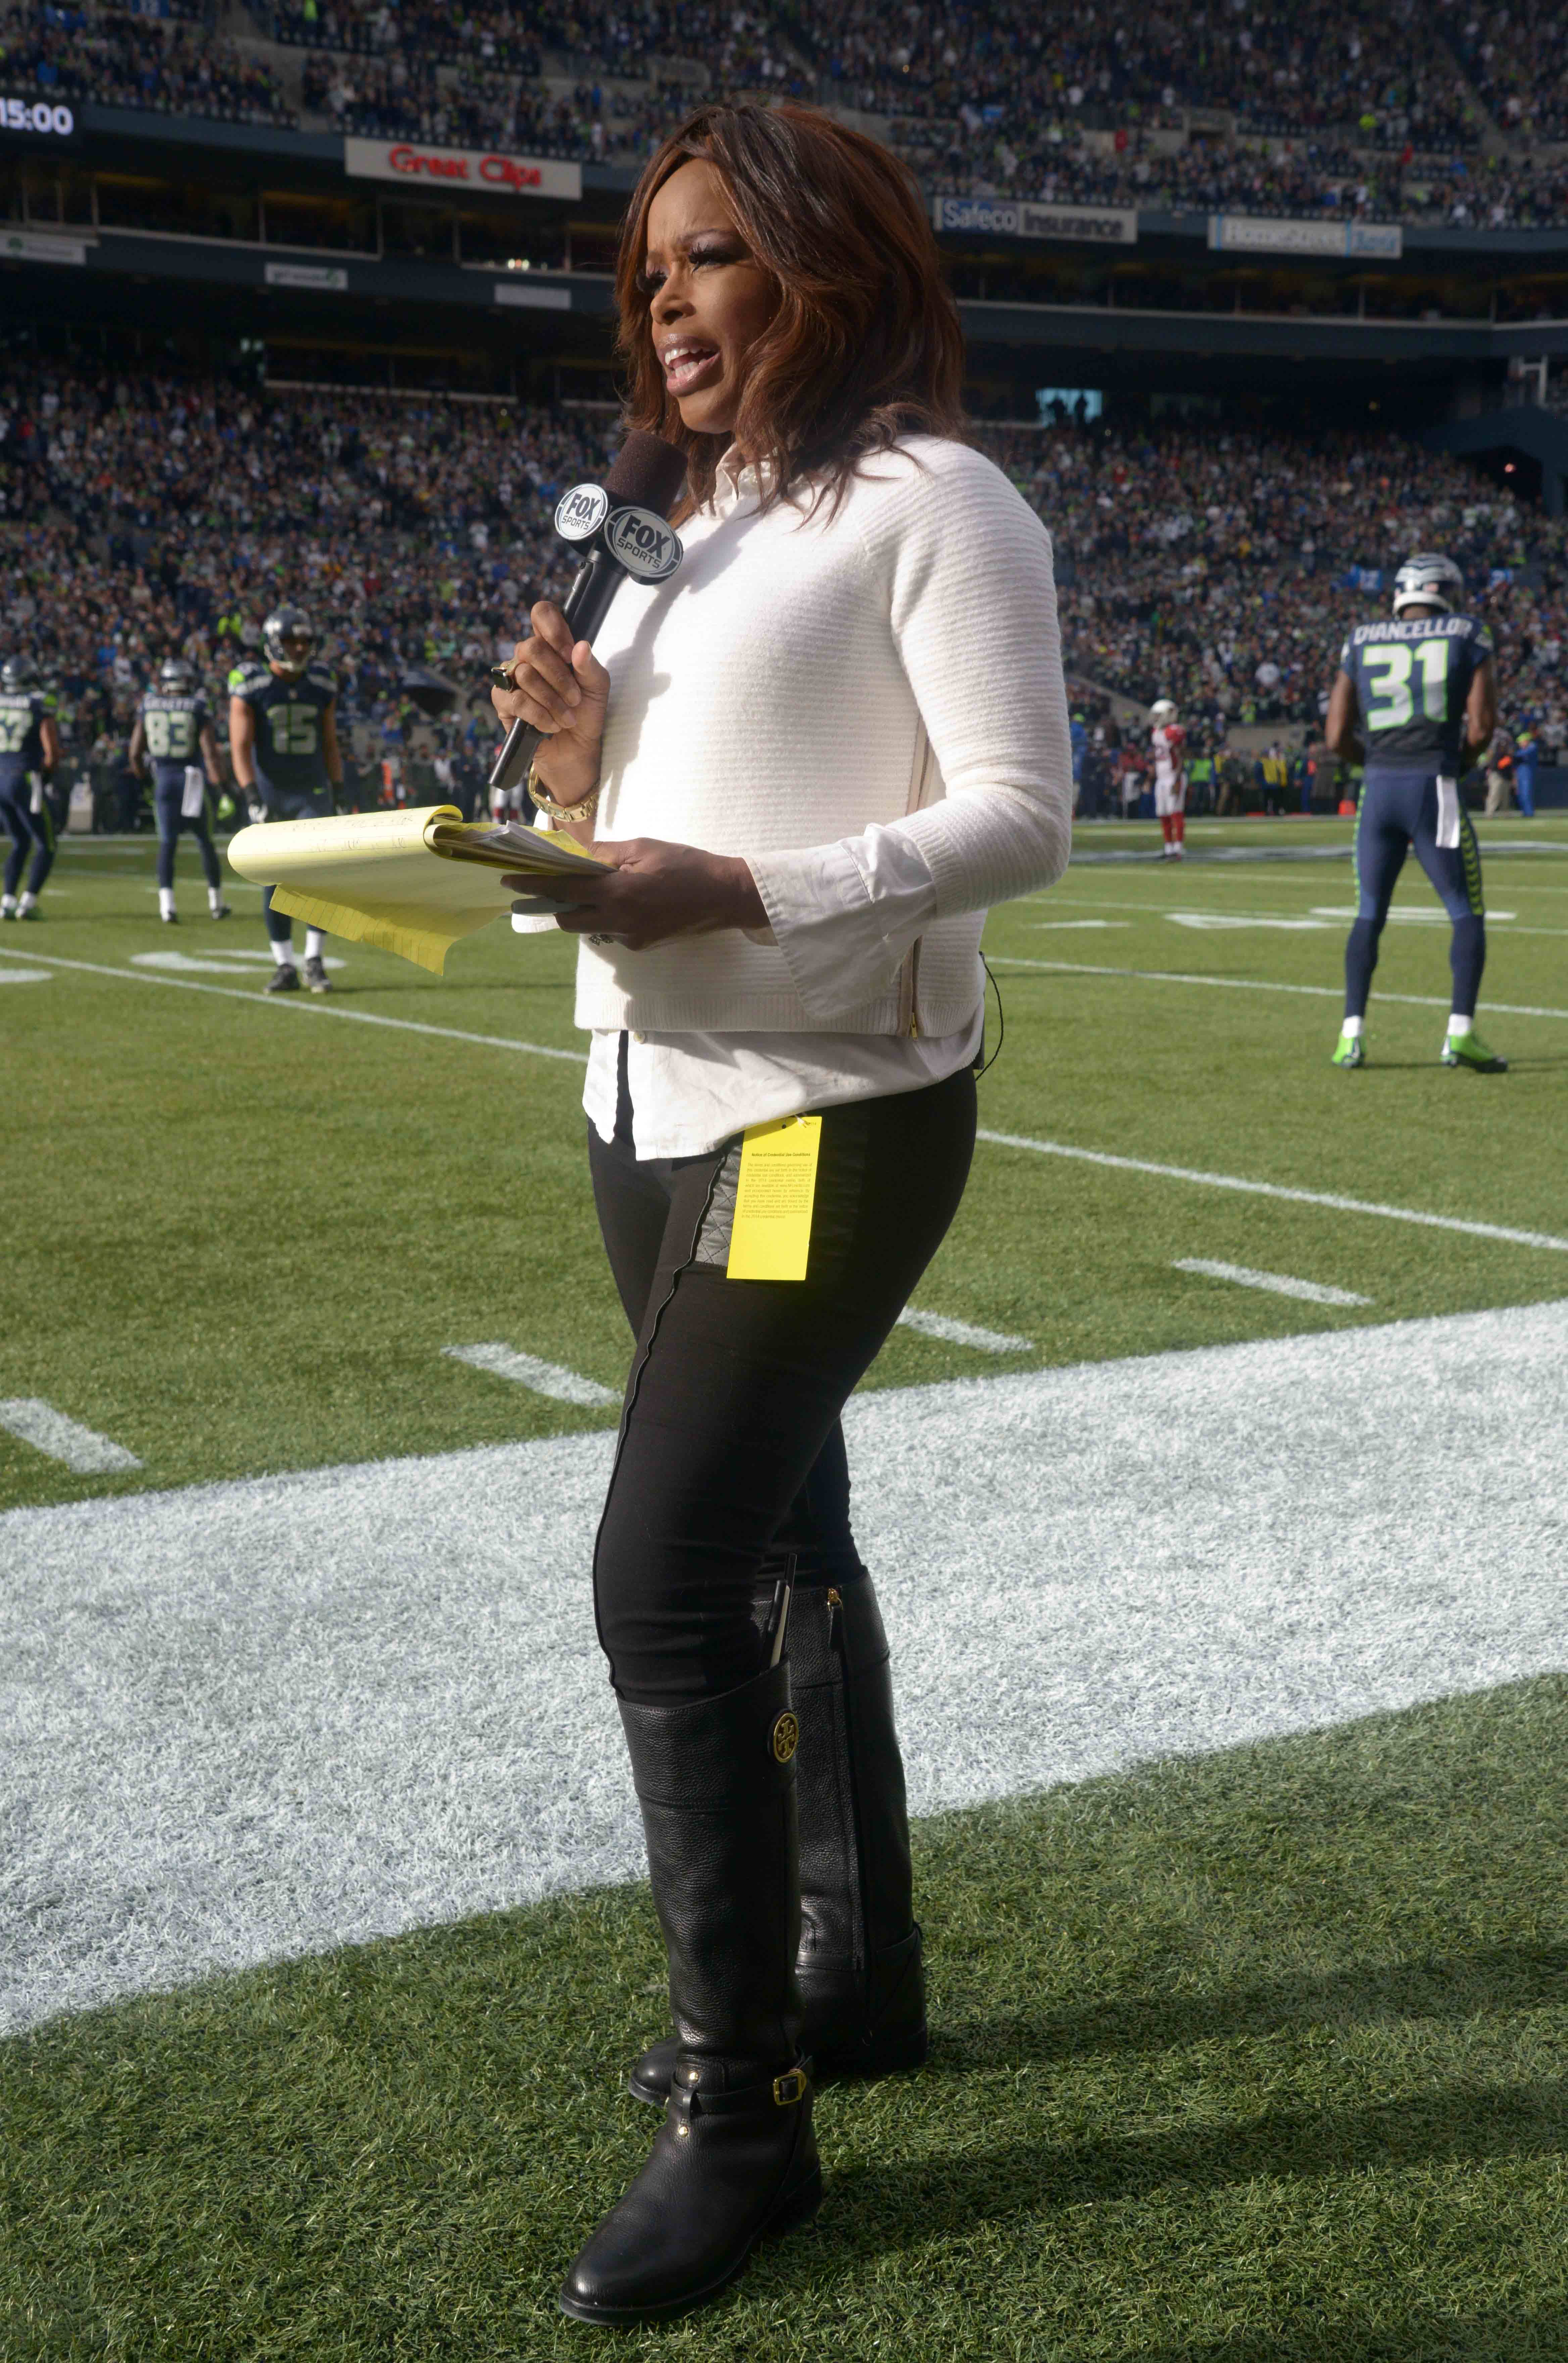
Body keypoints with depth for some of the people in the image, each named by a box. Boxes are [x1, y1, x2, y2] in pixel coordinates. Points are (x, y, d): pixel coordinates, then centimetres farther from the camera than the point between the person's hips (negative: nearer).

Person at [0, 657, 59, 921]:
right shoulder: (39, 703, -9)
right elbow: (53, 752, -12)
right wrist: (45, 772, 6)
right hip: (25, 780, -5)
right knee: (46, 847, 8)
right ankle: (29, 901, -3)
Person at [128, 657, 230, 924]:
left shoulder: (148, 706, 1)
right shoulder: (198, 708, -7)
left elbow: (136, 753, 4)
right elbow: (210, 753, -14)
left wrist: (143, 779, 20)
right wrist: (217, 786, -8)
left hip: (164, 781, 2)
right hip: (194, 779, -2)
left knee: (167, 844, 6)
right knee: (205, 842, 12)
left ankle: (167, 904, -9)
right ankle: (216, 902, 21)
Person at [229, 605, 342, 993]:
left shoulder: (322, 686, 4)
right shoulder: (251, 688, -7)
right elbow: (240, 747, -9)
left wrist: (339, 793, 9)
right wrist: (252, 797, -18)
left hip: (313, 793, 2)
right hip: (271, 794, -2)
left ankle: (315, 962, -1)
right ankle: (284, 967, 8)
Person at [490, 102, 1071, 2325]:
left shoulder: (931, 500, -8)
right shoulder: (707, 531, 17)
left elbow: (1021, 817, -17)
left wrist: (734, 890, -27)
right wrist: (580, 772, -3)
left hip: (829, 1114, -9)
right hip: (654, 1111, 9)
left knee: (666, 1581, -14)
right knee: (777, 1539, 16)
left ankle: (742, 2111, 0)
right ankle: (857, 1969, 32)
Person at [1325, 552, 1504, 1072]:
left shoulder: (1362, 643, 11)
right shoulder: (1467, 637, 5)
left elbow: (1338, 737, 8)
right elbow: (1482, 726, -2)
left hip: (1378, 792, 3)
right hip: (1436, 791, -3)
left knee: (1369, 916, 15)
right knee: (1467, 914, 7)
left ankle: (1352, 1034, 7)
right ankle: (1461, 1033, -4)